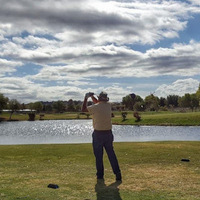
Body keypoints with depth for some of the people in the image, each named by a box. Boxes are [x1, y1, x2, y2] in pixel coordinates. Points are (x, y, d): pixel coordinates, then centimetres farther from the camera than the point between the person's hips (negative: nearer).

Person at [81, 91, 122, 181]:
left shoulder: (95, 107, -12)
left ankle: (100, 175, 11)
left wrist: (86, 98, 11)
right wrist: (92, 96, 20)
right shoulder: (108, 105, 3)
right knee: (111, 154, 8)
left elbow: (83, 109, 4)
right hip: (108, 133, 4)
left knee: (98, 155, 6)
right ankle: (117, 173, 3)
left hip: (98, 134, -4)